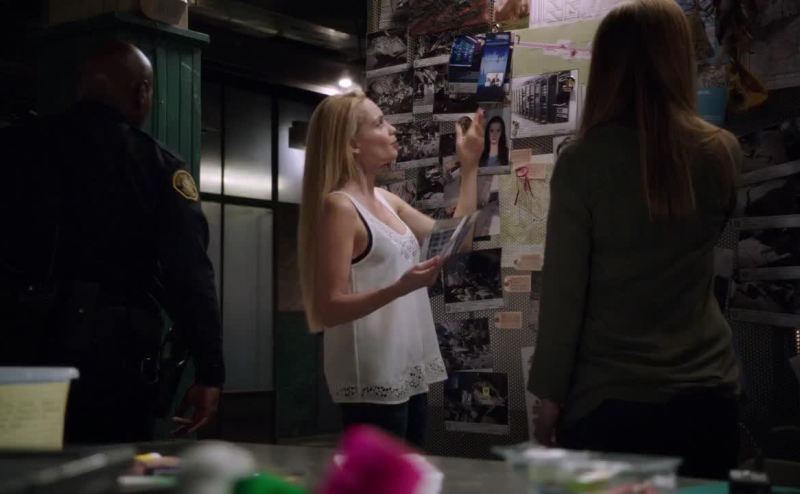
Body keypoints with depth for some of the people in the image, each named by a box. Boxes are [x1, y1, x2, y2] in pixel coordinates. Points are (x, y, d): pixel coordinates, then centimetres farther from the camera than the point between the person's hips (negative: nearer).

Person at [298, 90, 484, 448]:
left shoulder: (387, 201, 12)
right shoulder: (339, 206, -13)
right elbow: (328, 309, -18)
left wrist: (469, 167, 16)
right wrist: (400, 288, -30)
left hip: (407, 373, 8)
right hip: (372, 379, -8)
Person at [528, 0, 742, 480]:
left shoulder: (583, 160, -11)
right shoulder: (722, 152, -3)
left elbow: (563, 289, -10)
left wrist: (551, 394, 0)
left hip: (608, 396, -3)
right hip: (706, 391, 3)